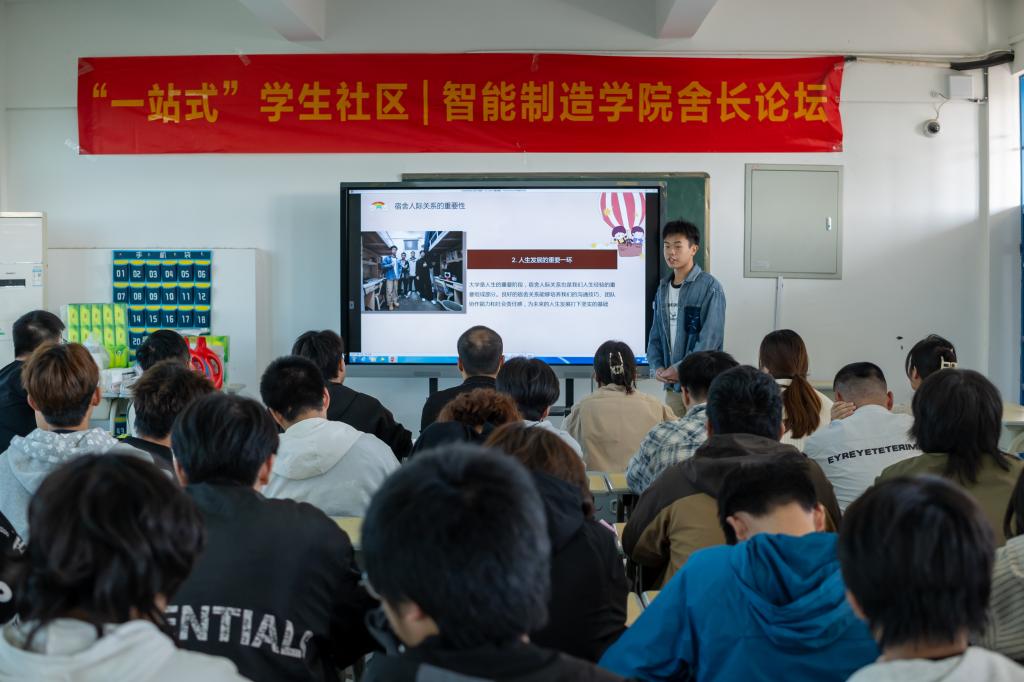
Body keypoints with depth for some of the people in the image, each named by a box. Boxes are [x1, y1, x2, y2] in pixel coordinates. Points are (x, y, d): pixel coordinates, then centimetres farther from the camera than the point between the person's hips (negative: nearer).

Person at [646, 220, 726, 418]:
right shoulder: (663, 288, 12)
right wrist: (657, 367, -2)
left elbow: (710, 338, -14)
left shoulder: (709, 288, -8)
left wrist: (679, 368, -14)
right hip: (672, 385, 6)